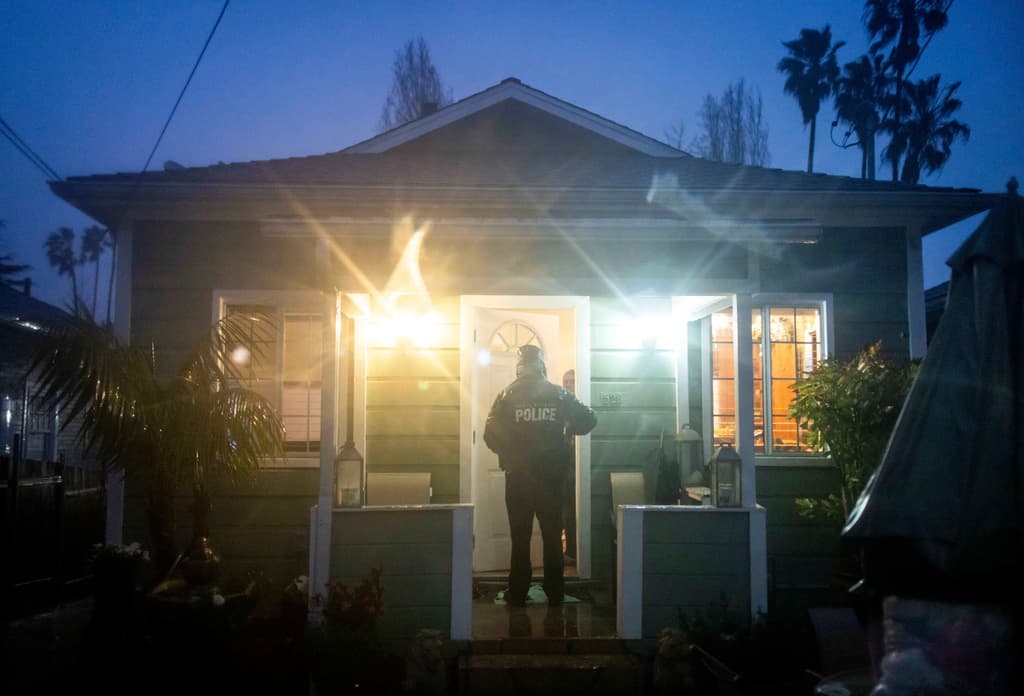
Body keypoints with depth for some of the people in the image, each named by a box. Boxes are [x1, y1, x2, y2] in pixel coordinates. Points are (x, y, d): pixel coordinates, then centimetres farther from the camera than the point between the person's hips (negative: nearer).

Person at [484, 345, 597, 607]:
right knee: (552, 535, 10)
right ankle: (555, 593, 14)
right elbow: (588, 420, -1)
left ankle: (518, 593, 9)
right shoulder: (559, 395, 0)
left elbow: (490, 435, -8)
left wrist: (507, 452, 10)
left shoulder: (507, 395, -4)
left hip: (518, 476, -1)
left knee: (520, 536, 6)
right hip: (552, 476, 1)